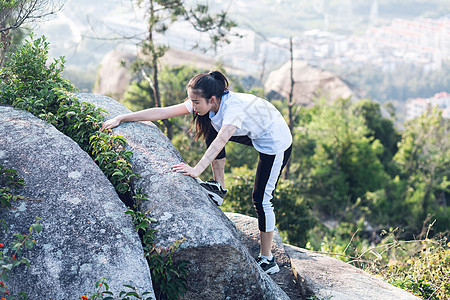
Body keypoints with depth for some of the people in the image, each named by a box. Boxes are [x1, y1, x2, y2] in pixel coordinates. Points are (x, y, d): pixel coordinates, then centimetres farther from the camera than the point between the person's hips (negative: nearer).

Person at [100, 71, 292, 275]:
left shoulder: (234, 108, -35)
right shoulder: (207, 104, -14)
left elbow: (220, 142, -50)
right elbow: (161, 112, -17)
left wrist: (197, 170, -62)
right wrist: (120, 119, -20)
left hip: (277, 143, -8)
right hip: (255, 135, 8)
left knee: (261, 199, -7)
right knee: (210, 130, -2)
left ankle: (267, 260, 5)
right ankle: (219, 186, 3)